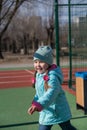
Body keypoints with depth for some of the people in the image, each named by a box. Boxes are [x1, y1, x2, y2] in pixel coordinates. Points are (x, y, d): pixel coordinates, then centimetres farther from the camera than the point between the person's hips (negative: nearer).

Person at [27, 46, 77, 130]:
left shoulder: (52, 77, -28)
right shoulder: (39, 75, 1)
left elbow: (51, 93, -42)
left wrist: (39, 105, -54)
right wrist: (35, 102, -3)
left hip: (59, 111, -7)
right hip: (46, 111, 7)